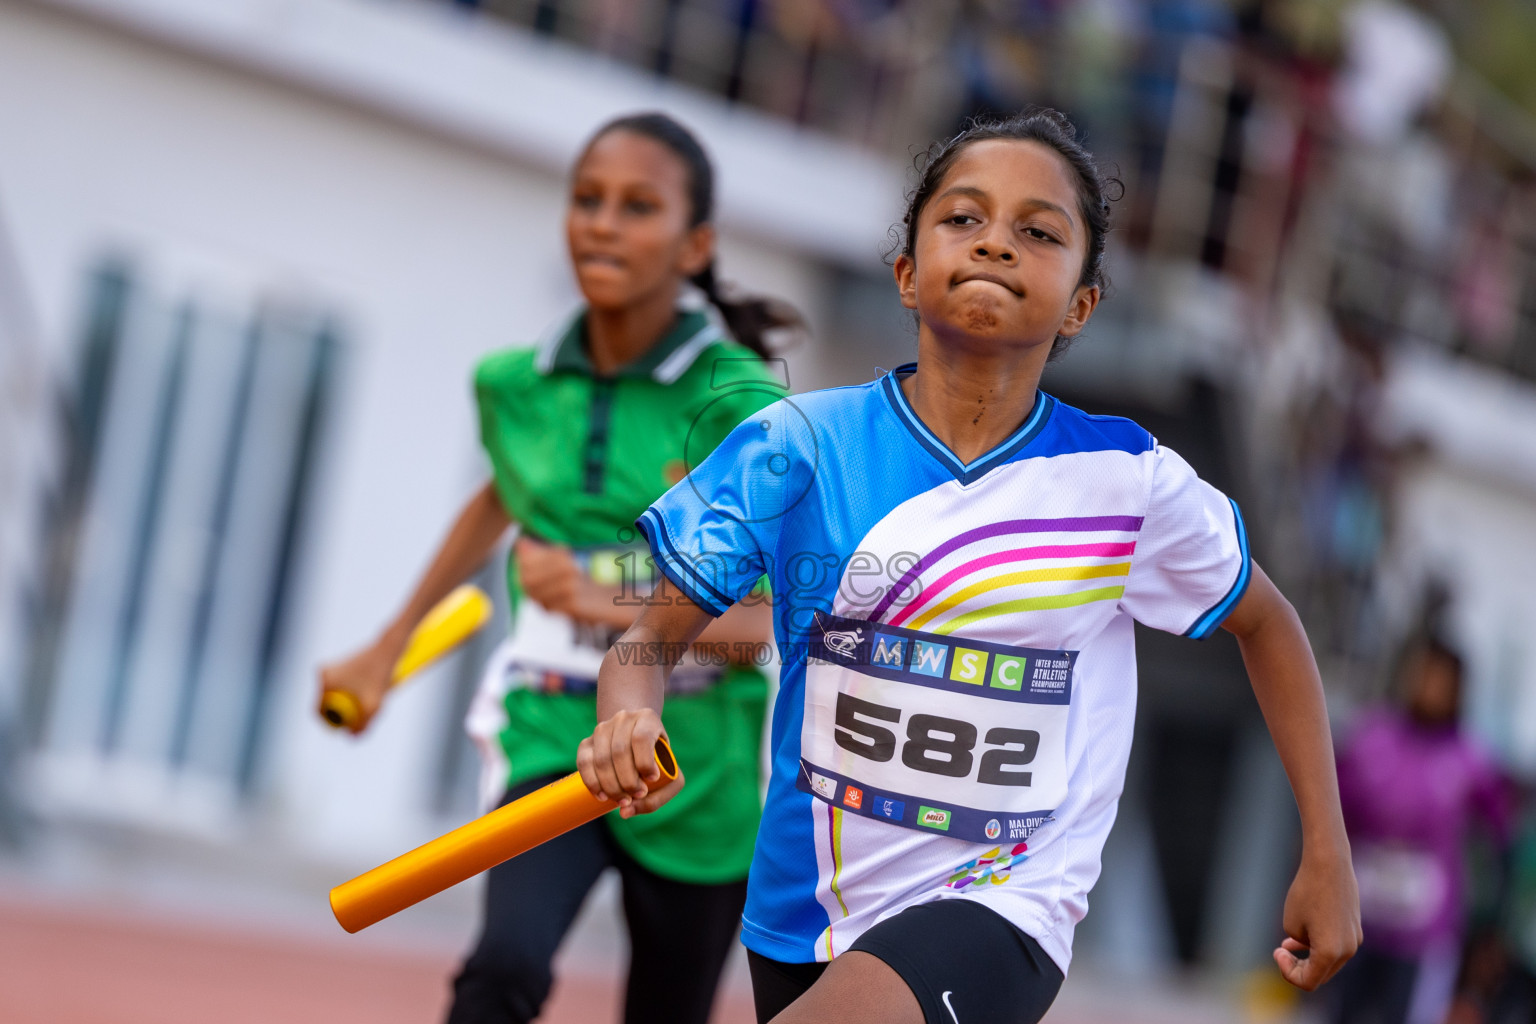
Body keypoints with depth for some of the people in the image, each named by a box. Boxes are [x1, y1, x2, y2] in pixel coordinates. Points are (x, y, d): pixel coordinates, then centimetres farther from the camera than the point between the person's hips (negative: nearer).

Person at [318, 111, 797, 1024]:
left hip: (696, 762, -2)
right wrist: (388, 648, 32)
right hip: (555, 739, 2)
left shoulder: (740, 401, -11)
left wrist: (607, 607, -26)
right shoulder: (513, 385, 2)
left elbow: (766, 620, -14)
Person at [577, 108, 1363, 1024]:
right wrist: (628, 725, -29)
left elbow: (1267, 623, 9)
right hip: (802, 915, 3)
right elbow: (651, 636, -5)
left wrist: (1327, 858, 6)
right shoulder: (798, 448, -7)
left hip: (1000, 906, -3)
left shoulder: (1129, 483, -7)